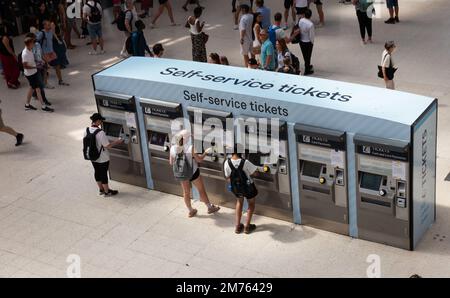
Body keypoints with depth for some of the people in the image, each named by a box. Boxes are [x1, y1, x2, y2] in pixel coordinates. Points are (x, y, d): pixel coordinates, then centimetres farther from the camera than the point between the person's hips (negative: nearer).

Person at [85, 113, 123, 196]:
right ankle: (107, 191, 24)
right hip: (102, 158, -7)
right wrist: (117, 142, -10)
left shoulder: (87, 130, -7)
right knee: (103, 173, 8)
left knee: (97, 172, 21)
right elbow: (107, 146, -23)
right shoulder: (100, 133, -28)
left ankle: (101, 189, 37)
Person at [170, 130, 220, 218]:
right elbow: (199, 159, -14)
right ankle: (210, 208, 34)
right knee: (201, 190, 17)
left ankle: (191, 211, 38)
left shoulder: (173, 148, -16)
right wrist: (205, 152, 3)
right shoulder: (190, 148, -26)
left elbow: (171, 162, -3)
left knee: (186, 192, 22)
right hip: (193, 173, -3)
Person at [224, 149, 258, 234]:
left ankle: (238, 226, 28)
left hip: (235, 188, 3)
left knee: (239, 202, 31)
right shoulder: (245, 162, -28)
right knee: (251, 203, 24)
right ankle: (247, 226, 24)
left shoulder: (227, 163, -18)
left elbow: (228, 177, -6)